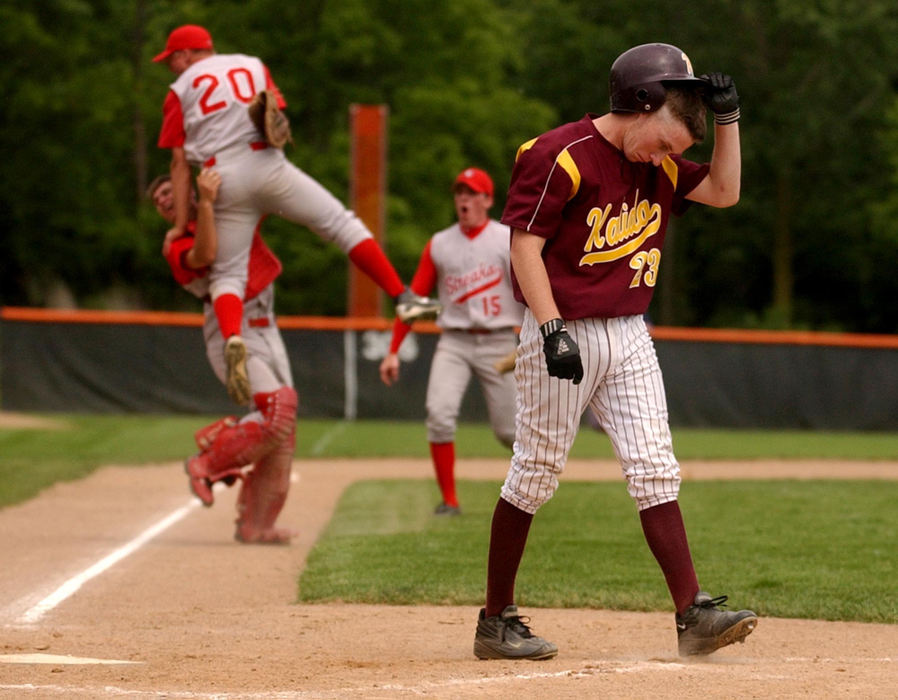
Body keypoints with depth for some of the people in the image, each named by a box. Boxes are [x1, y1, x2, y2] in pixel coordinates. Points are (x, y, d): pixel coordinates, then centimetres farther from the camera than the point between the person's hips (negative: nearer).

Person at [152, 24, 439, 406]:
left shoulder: (180, 91, 14)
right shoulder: (252, 65, 22)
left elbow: (180, 162, 7)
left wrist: (180, 224, 6)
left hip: (223, 181, -1)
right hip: (267, 164, 1)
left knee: (227, 274, 5)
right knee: (341, 223, 7)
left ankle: (233, 339, -24)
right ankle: (403, 297, -3)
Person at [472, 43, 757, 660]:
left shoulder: (661, 164, 10)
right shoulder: (562, 156, -14)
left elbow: (724, 191, 16)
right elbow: (525, 246, -16)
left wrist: (728, 118, 4)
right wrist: (553, 330, -23)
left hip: (629, 336, 6)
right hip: (564, 333, -6)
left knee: (655, 470, -2)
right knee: (536, 473, 1)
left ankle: (693, 615, -6)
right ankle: (496, 621, 11)